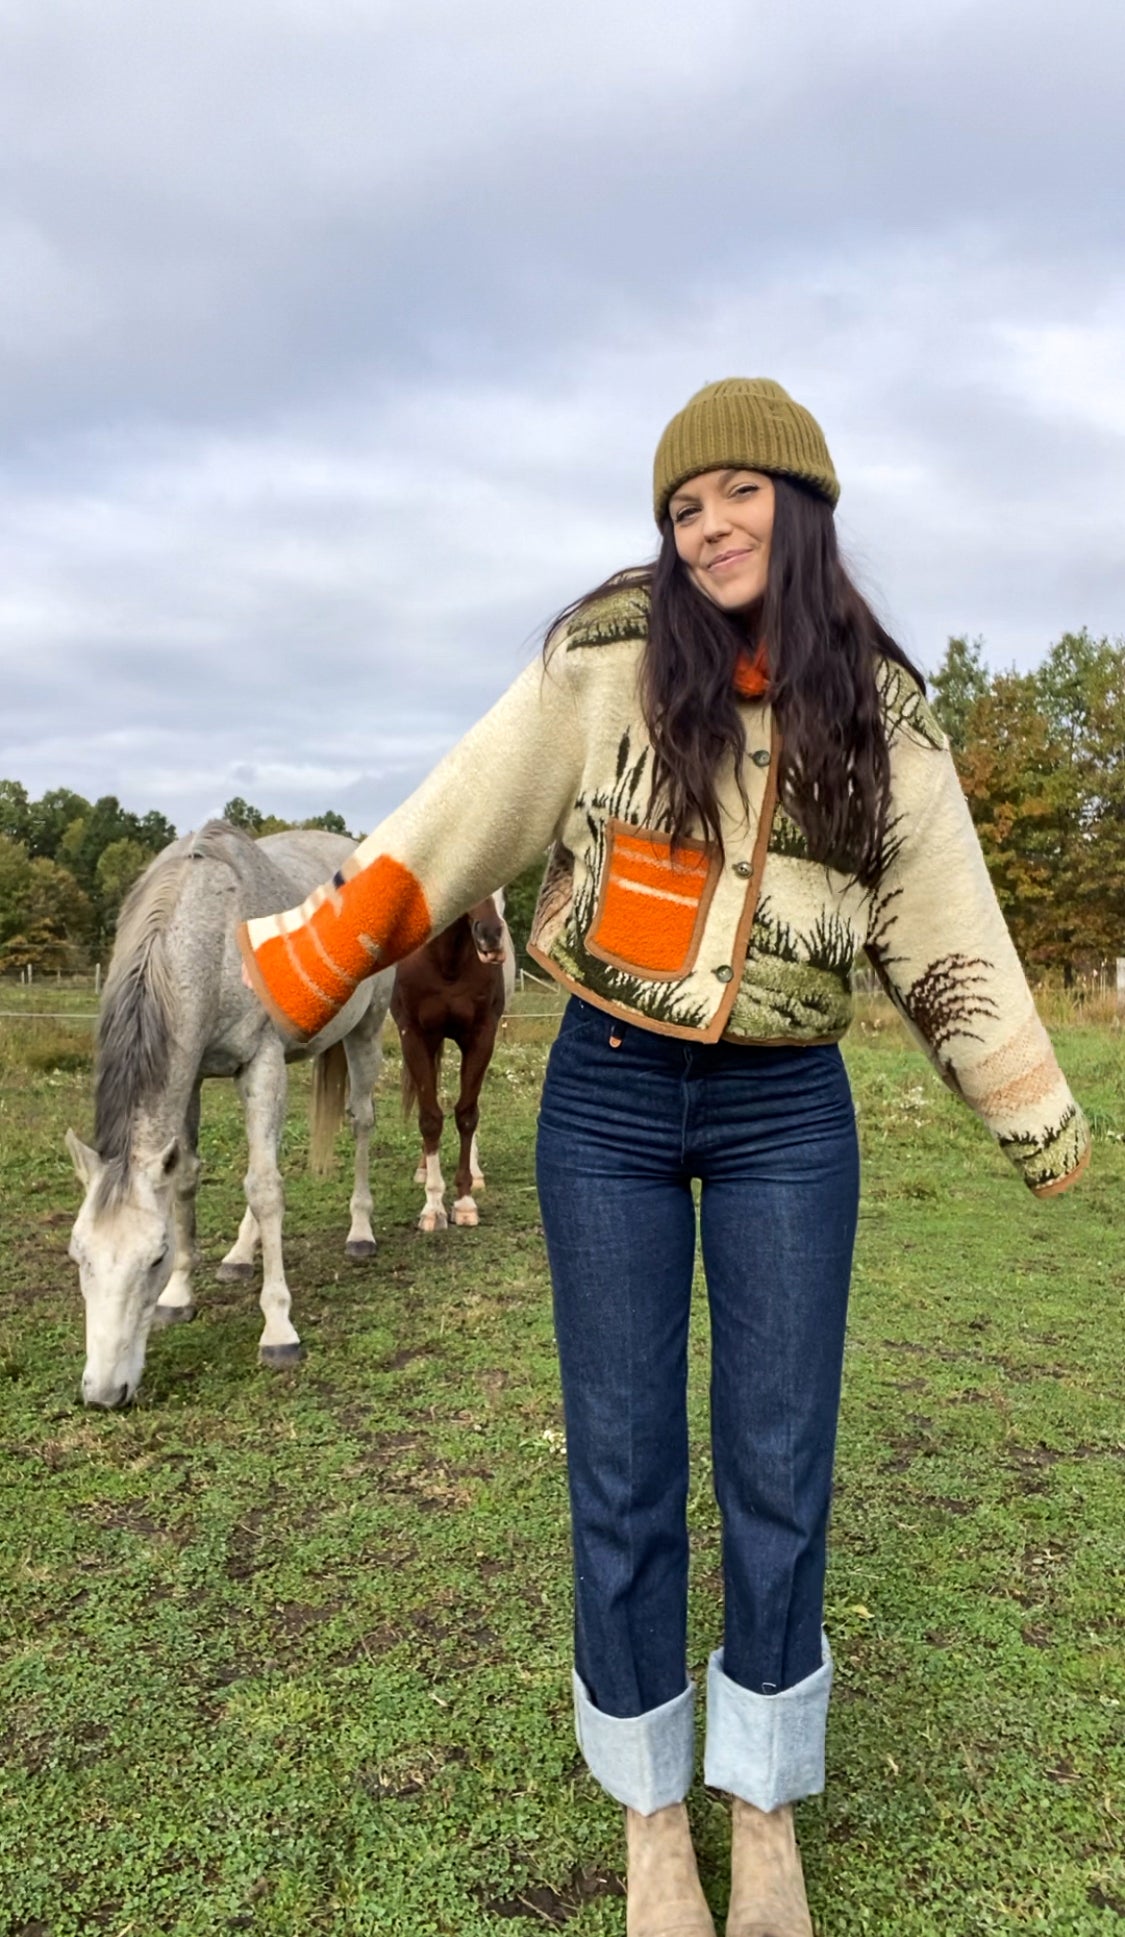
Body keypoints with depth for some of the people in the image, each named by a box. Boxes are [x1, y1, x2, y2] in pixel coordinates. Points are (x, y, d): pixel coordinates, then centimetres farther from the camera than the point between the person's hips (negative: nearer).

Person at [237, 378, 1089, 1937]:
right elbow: (468, 815, -1)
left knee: (780, 1470, 5)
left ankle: (767, 1808, 31)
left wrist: (1034, 1112, 10)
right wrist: (318, 957, -2)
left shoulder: (879, 709, 2)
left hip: (789, 1112, 1)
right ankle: (651, 1808, 30)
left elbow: (945, 926, 7)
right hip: (610, 1101, -1)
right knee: (623, 1470, 6)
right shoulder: (611, 651, -4)